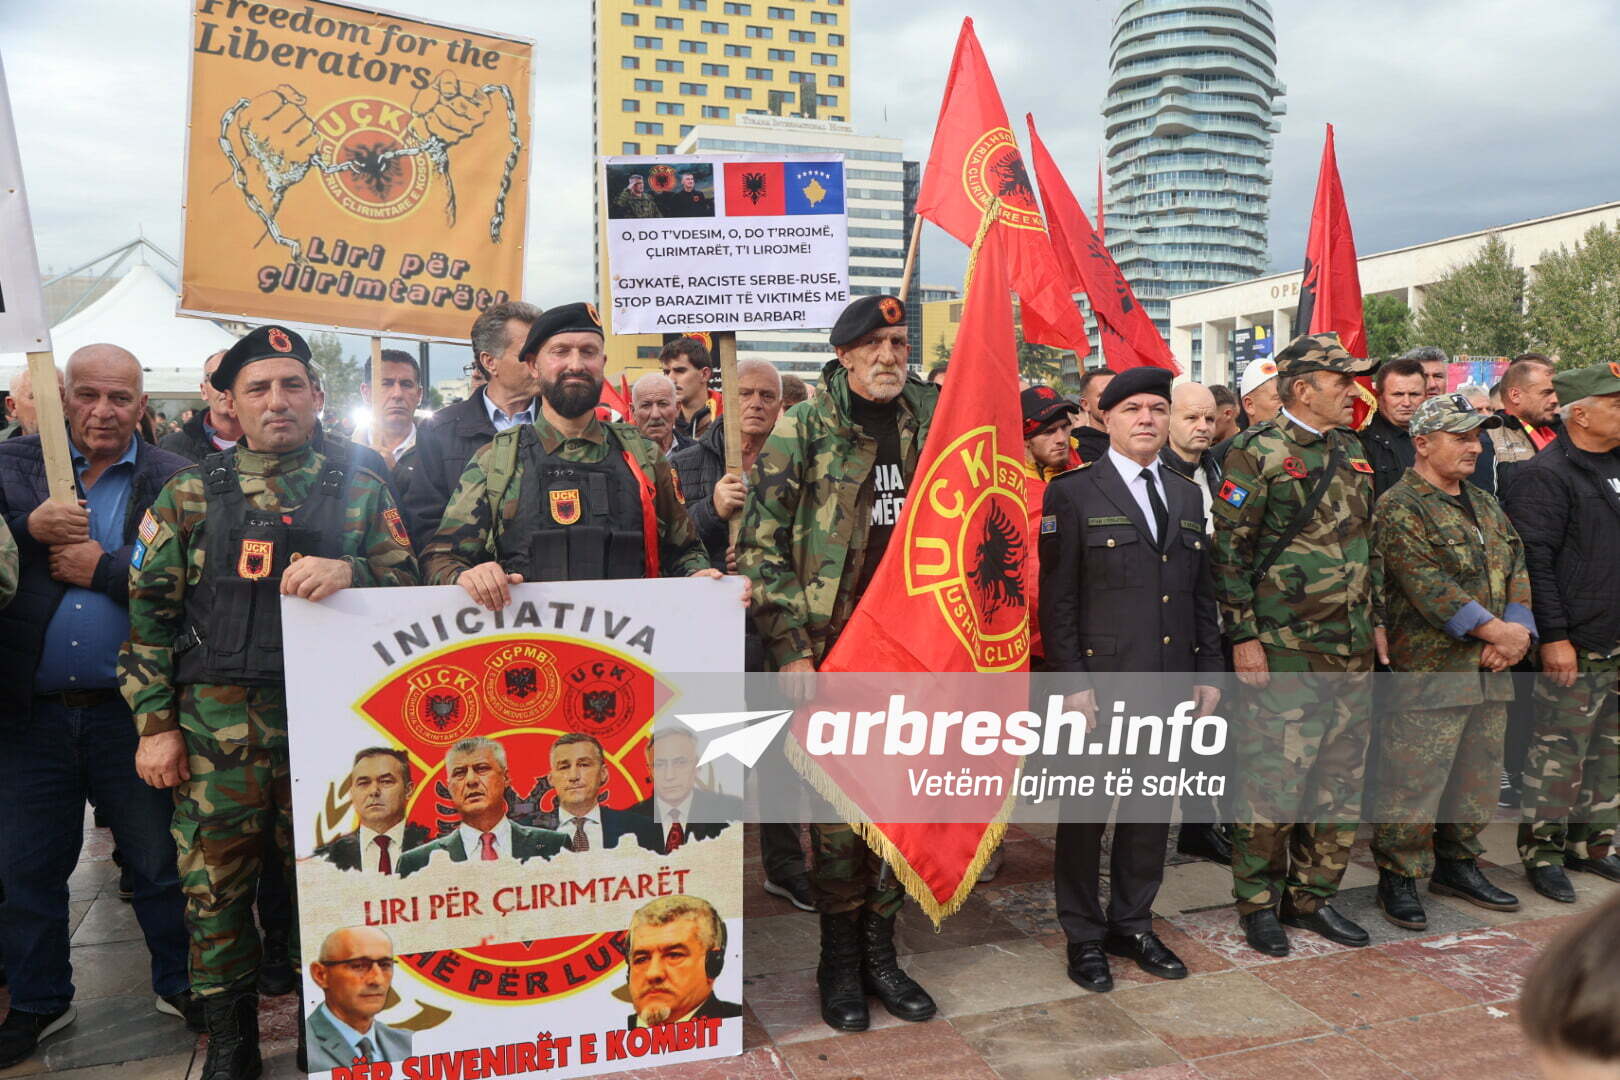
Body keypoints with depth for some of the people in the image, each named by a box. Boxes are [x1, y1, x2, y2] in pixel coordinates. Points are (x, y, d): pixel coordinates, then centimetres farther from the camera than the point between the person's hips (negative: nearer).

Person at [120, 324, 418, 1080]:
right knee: (215, 882, 6)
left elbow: (408, 586, 3)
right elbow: (150, 613, 6)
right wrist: (153, 724, 0)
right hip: (217, 727, 0)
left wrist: (348, 572, -17)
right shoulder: (189, 494, 8)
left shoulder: (361, 491, 9)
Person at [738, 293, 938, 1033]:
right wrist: (790, 653, -11)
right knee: (836, 811, 2)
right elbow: (762, 549, -5)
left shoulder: (934, 423, 8)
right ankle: (839, 959, 22)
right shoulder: (802, 432, -3)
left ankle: (879, 949, 27)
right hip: (831, 652, -3)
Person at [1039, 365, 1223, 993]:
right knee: (1086, 813, 5)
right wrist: (1074, 682, -13)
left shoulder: (1186, 495, 13)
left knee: (1152, 810, 13)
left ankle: (1132, 924, 30)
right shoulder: (1073, 494, -4)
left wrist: (1208, 673, 9)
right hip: (1101, 684, -5)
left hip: (1170, 685, 5)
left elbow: (1202, 593, 15)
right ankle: (1084, 937, 21)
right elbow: (1057, 599, -7)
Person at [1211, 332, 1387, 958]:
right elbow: (1229, 549, -12)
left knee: (1342, 782, 12)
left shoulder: (1350, 451, 14)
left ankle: (1314, 896, 27)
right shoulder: (1257, 454, -9)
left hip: (1353, 650, 7)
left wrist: (1376, 618, 18)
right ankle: (1258, 902, 15)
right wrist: (1242, 636, -15)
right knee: (1272, 782, -2)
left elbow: (1369, 542, 22)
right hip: (1284, 651, -7)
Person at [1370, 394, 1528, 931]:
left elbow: (1516, 570, 12)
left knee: (1477, 780, 15)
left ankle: (1457, 863, 32)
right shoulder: (1398, 508, -10)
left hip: (1490, 672, 8)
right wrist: (1496, 630, -16)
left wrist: (1515, 632, -5)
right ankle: (1398, 877, 12)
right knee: (1413, 785, -3)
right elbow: (1428, 587, -17)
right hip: (1427, 673, -8)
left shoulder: (1486, 506, 17)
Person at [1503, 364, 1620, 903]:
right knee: (1559, 751, -3)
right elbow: (1535, 560, -17)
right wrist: (1553, 636, -20)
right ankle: (1542, 852, 9)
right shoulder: (1544, 474, -12)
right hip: (1575, 646, -8)